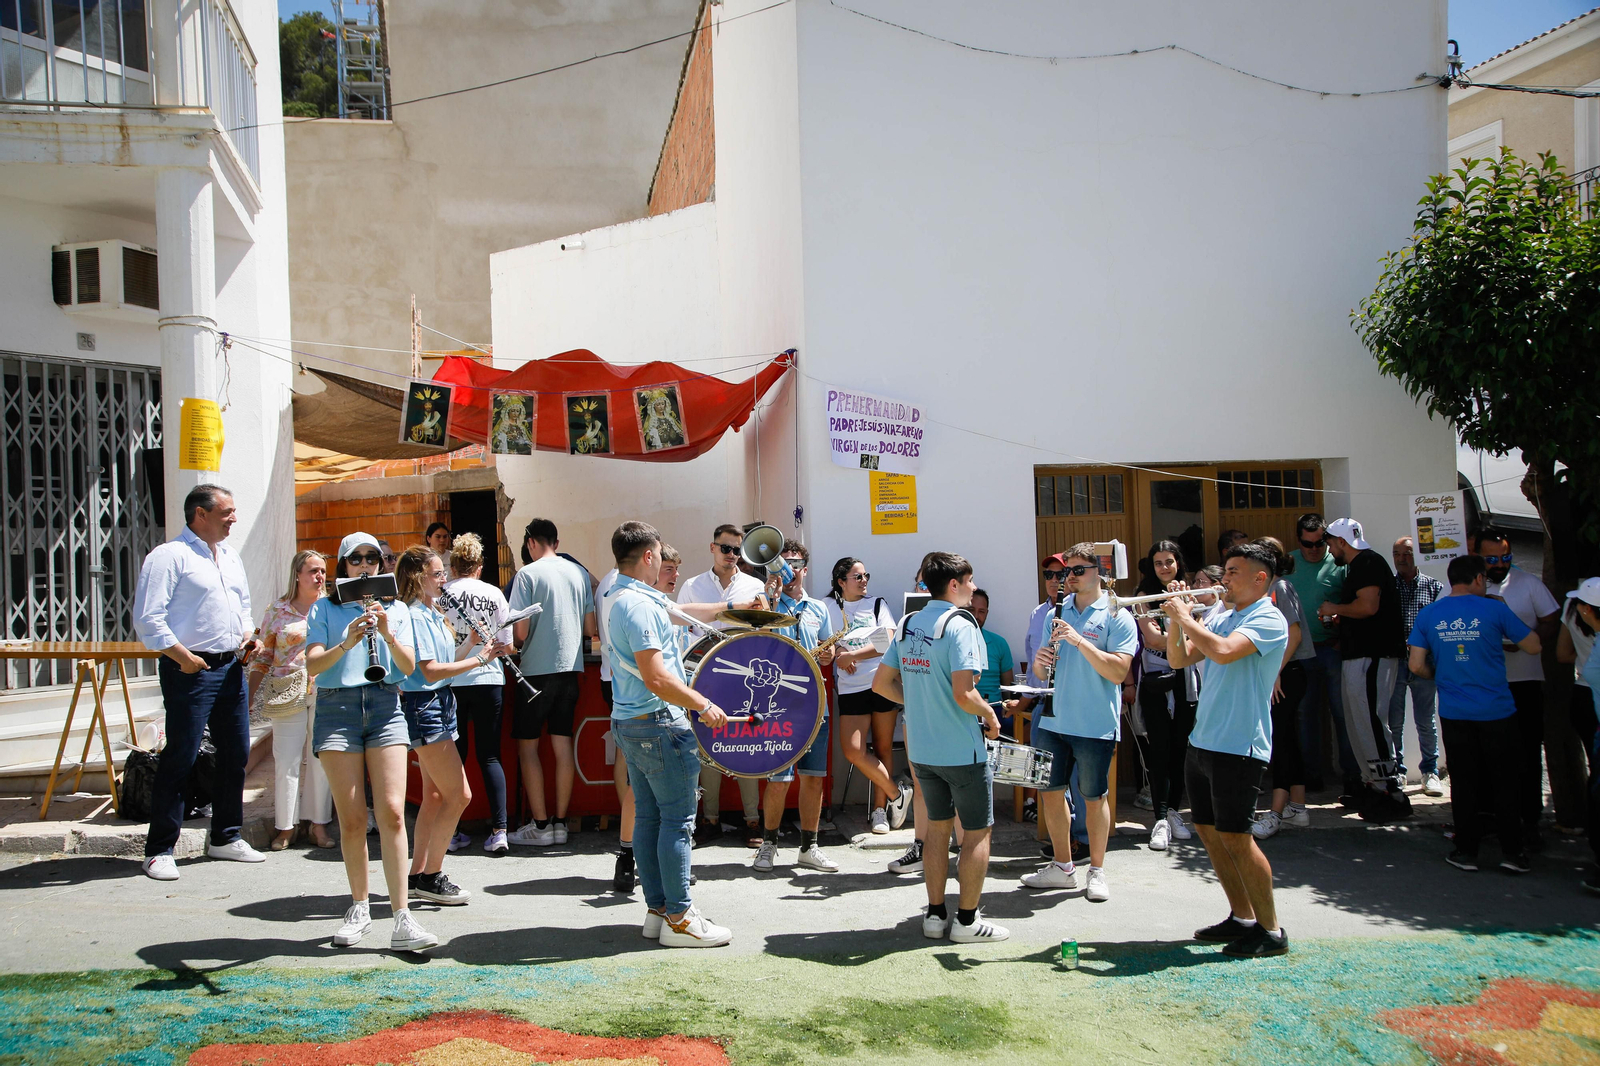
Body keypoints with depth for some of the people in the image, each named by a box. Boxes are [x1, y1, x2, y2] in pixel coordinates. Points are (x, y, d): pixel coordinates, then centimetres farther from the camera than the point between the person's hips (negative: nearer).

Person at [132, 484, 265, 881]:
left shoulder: (230, 558, 17)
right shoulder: (169, 556, -8)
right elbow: (147, 619, -14)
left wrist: (247, 639, 9)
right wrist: (183, 657, -17)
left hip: (231, 666, 8)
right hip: (191, 669, -8)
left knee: (236, 753, 11)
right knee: (180, 758, -5)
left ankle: (225, 837, 25)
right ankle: (159, 850, 4)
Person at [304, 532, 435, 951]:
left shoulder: (396, 609, 13)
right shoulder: (325, 609, 9)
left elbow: (409, 666, 3)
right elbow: (312, 665, -4)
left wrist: (387, 635, -14)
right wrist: (346, 643, -21)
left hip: (385, 707, 1)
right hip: (337, 708, 0)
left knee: (392, 813, -9)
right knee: (352, 818, -1)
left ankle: (402, 919, -10)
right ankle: (359, 908, 17)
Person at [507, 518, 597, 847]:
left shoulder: (528, 574, -9)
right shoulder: (580, 573, 6)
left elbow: (520, 631, -13)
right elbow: (591, 628, 9)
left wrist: (517, 636, 10)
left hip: (537, 669, -5)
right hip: (571, 667, 5)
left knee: (527, 745, 4)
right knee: (563, 744, 9)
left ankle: (540, 825, 3)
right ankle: (560, 823, 12)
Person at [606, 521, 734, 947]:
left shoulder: (620, 599, 14)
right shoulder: (640, 604, -19)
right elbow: (657, 679, -24)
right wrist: (705, 706, -16)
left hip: (629, 721, 10)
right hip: (657, 724, -10)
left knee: (648, 816, 13)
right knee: (677, 820, -4)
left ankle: (657, 909, 20)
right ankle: (679, 919, 0)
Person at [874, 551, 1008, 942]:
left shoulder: (907, 625, 5)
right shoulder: (960, 626, -17)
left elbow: (881, 683, 8)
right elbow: (963, 694, -26)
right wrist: (989, 714, -7)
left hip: (921, 748, 7)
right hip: (963, 750, -7)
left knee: (937, 827, 18)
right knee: (977, 832, 7)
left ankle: (935, 915, 24)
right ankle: (967, 921, 12)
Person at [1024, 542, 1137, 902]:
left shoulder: (1116, 617, -6)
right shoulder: (1056, 612, 10)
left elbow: (1118, 671, -18)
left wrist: (1079, 641, -24)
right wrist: (1040, 662, -9)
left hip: (1095, 724, -5)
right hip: (1053, 720, 5)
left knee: (1094, 797, 5)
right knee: (1050, 791, 10)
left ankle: (1096, 871, 19)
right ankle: (1062, 866, 24)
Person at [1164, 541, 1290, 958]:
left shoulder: (1268, 619, -10)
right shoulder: (1218, 617, 14)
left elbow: (1223, 651, -27)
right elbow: (1179, 659, 12)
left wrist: (1186, 618, -15)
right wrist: (1176, 619, -2)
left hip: (1239, 746, -8)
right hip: (1202, 741, 8)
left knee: (1235, 836, -6)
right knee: (1209, 831, 13)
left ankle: (1271, 930, 6)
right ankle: (1242, 917, 26)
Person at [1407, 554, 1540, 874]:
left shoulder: (1428, 614, 0)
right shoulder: (1495, 609, -7)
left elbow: (1417, 665, 0)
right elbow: (1533, 646, 2)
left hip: (1454, 713, 2)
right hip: (1496, 712, -2)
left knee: (1463, 782, 10)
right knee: (1504, 781, 9)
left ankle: (1466, 851, 12)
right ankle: (1511, 852, 11)